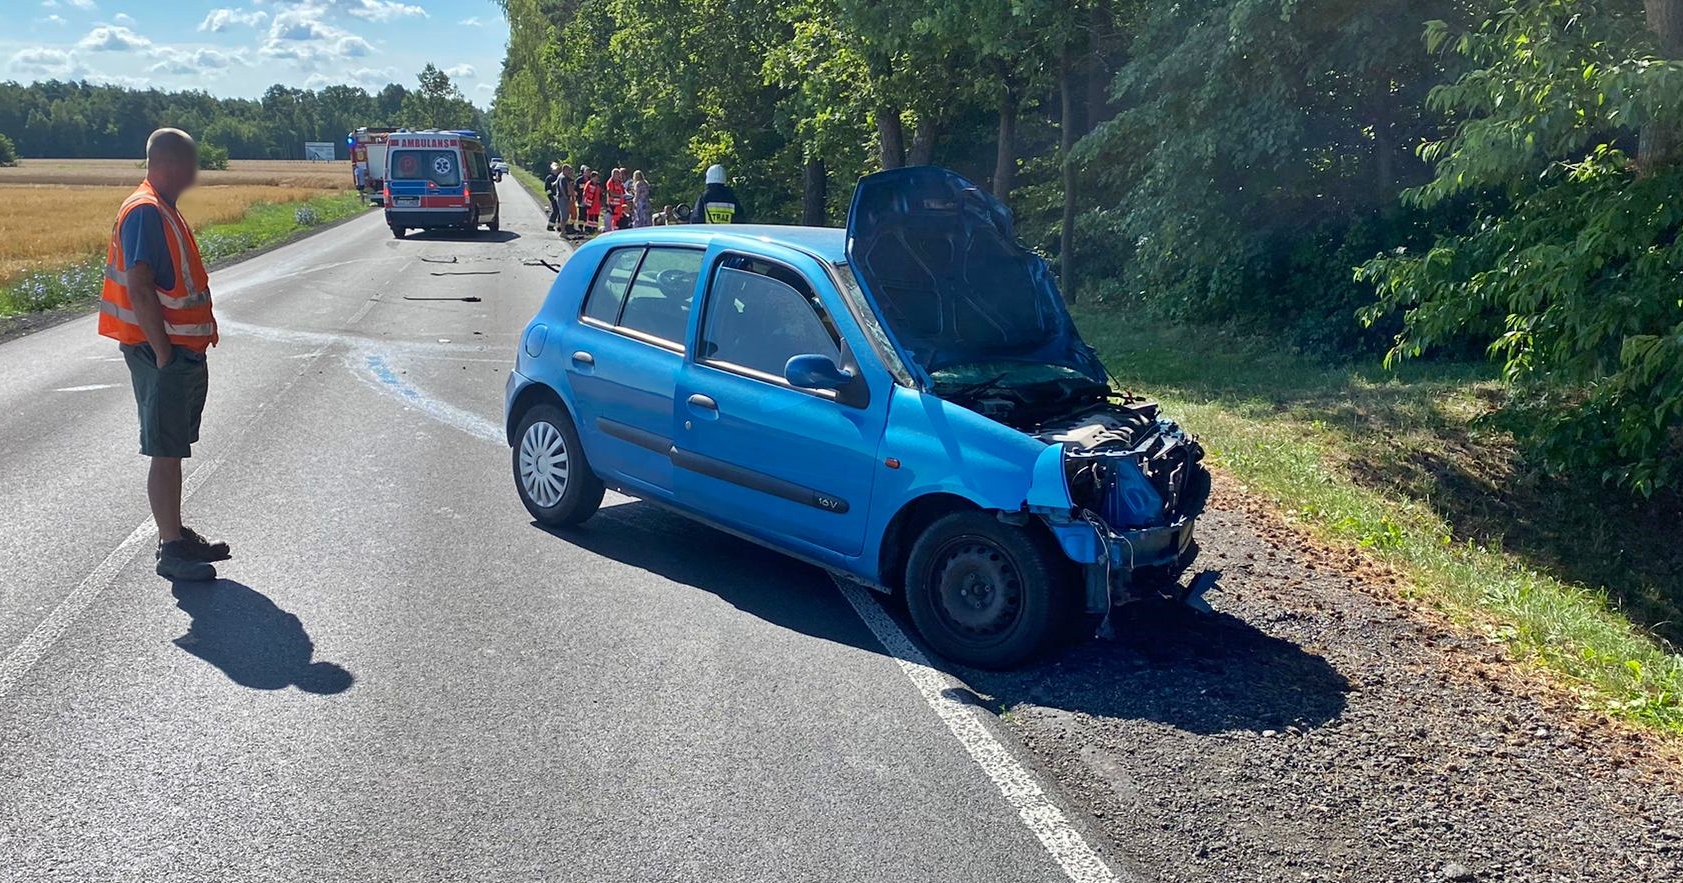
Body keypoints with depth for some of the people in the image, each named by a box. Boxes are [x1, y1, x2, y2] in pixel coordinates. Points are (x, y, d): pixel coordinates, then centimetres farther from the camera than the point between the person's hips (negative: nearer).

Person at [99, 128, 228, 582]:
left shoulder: (164, 212, 15)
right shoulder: (145, 212, -16)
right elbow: (138, 288, -23)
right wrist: (163, 353, -21)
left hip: (183, 352, 10)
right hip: (162, 354, -10)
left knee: (174, 449, 16)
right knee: (166, 452, -4)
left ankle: (176, 535, 26)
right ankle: (171, 550, 2)